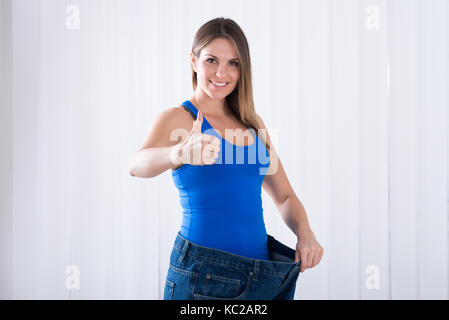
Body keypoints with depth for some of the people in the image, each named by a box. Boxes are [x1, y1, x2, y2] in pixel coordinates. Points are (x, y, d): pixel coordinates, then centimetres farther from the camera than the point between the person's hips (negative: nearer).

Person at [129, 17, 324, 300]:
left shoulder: (253, 123, 11)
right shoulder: (178, 118, -6)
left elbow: (284, 196, 15)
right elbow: (138, 165, -26)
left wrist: (306, 234, -5)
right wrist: (181, 153, -47)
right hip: (204, 273, -5)